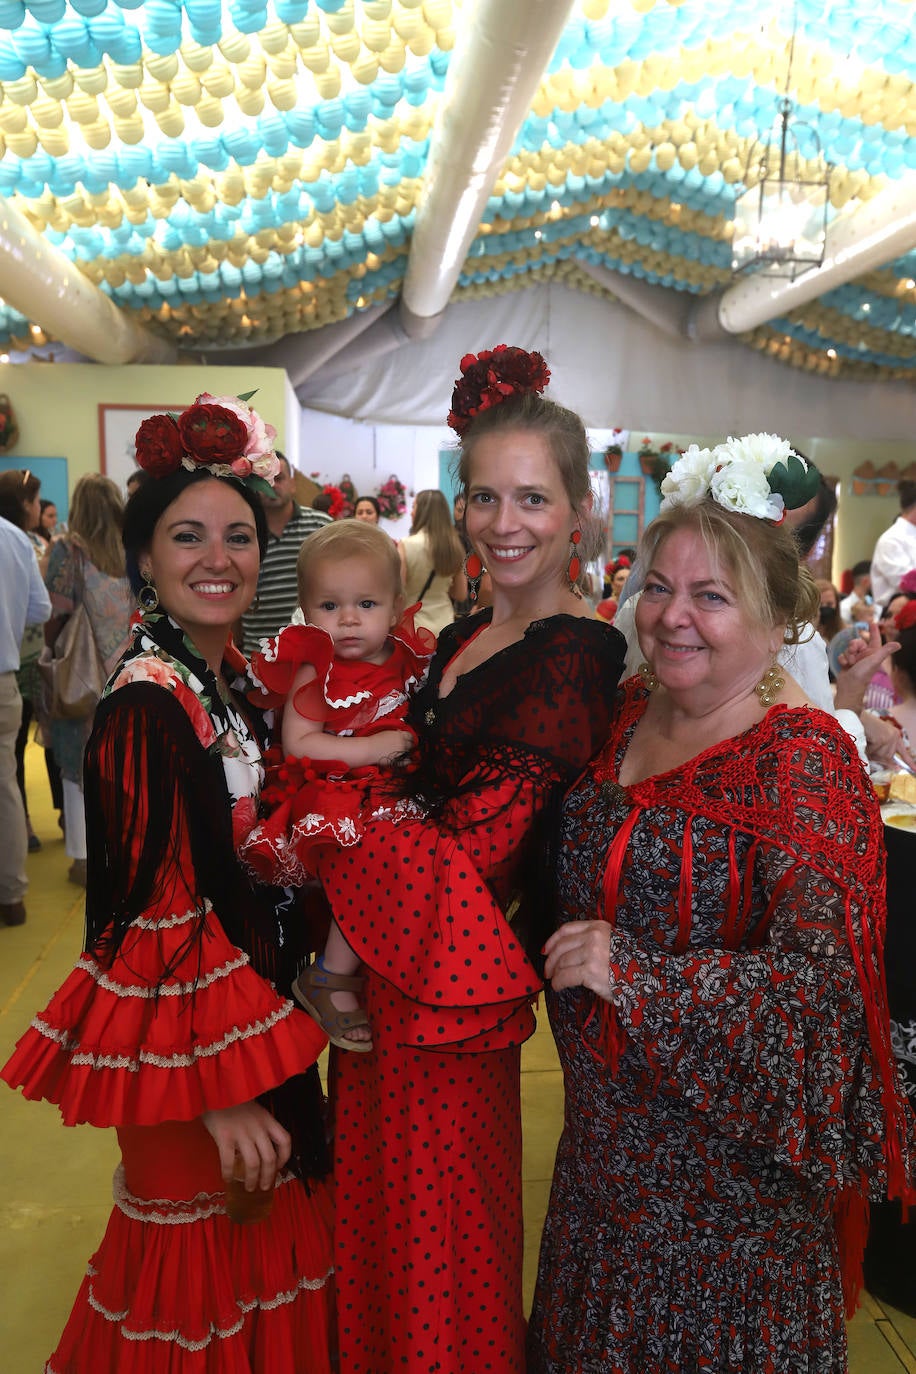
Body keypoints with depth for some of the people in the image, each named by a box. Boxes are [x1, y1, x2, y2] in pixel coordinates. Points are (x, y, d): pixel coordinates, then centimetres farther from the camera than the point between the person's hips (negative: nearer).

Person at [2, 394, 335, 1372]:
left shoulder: (231, 671, 3)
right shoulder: (147, 703, -23)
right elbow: (164, 913, -23)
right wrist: (221, 1090, -21)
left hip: (253, 989, 8)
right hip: (190, 1032, -8)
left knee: (266, 1233, 25)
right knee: (205, 1254, 14)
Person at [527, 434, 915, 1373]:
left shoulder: (804, 759, -21)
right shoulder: (627, 712, -1)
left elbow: (822, 977, -27)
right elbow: (577, 878, 15)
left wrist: (632, 973, -28)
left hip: (727, 1149, -6)